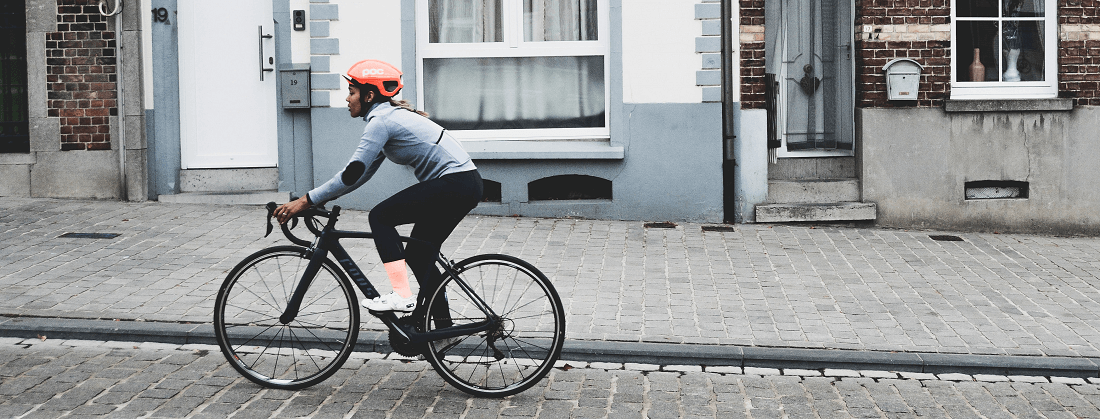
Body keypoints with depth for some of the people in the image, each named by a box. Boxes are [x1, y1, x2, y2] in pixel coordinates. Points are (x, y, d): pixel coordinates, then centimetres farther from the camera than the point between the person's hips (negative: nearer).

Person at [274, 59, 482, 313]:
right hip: (466, 185, 10)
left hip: (453, 184, -10)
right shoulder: (390, 116, 17)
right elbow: (364, 173, 21)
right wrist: (323, 197, 15)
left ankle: (402, 296, -12)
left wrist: (306, 201, -14)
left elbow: (353, 173, -18)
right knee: (418, 254, 13)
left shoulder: (382, 120, -13)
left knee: (380, 216, -8)